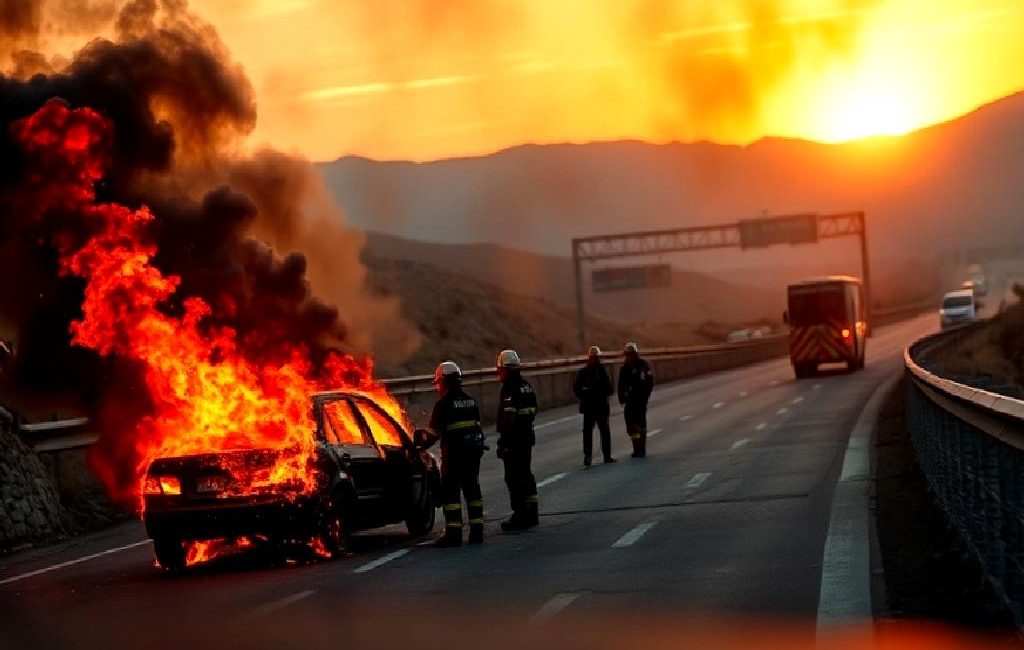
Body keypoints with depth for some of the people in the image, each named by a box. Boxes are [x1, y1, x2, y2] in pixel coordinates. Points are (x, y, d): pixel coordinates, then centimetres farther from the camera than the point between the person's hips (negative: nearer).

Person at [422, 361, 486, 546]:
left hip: (453, 452, -7)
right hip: (473, 449, 7)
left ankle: (453, 533, -7)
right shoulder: (471, 401, 10)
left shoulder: (444, 403, -11)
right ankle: (476, 531, 13)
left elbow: (434, 431, -8)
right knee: (472, 489, 13)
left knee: (450, 491, -3)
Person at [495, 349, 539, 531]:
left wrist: (503, 443, -21)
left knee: (514, 477, -5)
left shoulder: (509, 390, -17)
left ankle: (520, 514, -6)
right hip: (527, 436, 9)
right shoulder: (527, 386, 11)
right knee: (525, 473, 17)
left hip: (514, 439, -9)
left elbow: (508, 420, -22)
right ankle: (531, 514, 22)